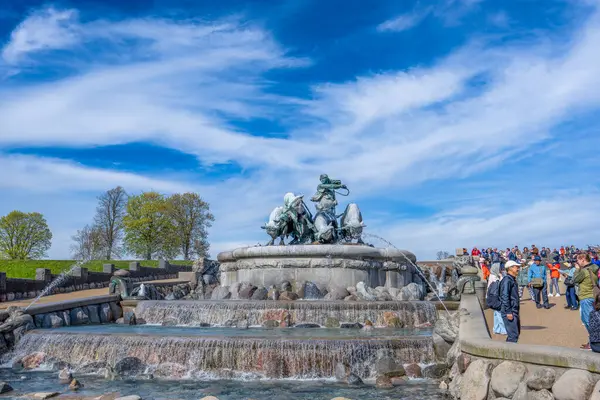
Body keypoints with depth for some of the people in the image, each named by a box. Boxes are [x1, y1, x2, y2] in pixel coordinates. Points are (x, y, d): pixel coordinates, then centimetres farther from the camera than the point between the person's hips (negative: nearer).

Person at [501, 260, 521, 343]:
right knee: (513, 334, -12)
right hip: (509, 312, -10)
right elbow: (505, 296, -21)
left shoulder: (513, 280, 18)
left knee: (517, 332, 17)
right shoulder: (507, 280, -14)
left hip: (514, 311, 10)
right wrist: (508, 312, -23)